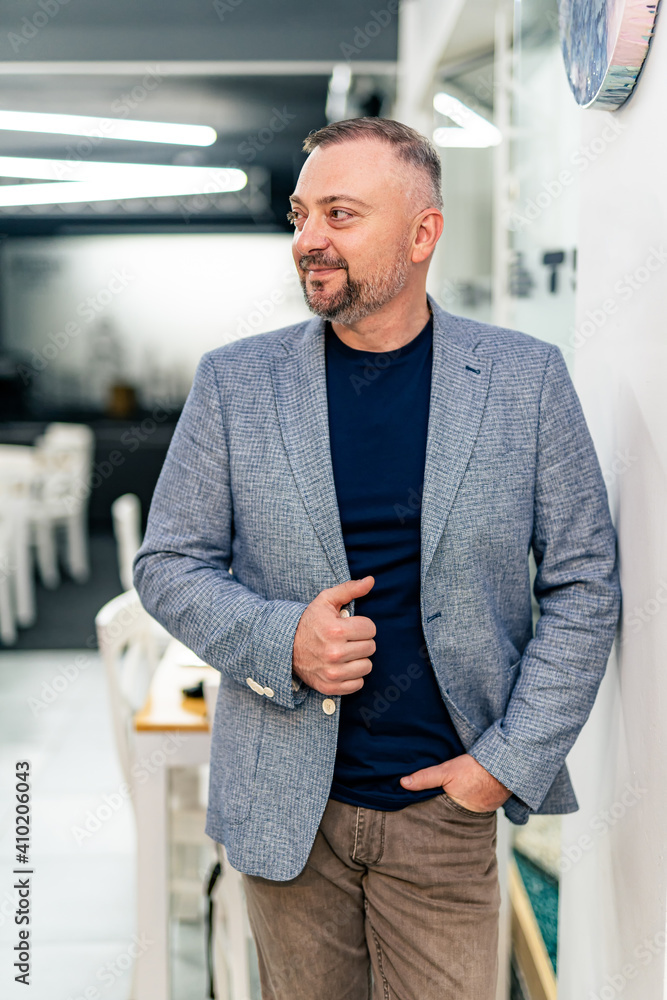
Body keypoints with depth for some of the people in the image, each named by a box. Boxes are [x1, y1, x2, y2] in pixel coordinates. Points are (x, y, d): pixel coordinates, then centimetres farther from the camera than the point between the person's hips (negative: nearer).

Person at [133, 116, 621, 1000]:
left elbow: (584, 585, 1)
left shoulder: (527, 379, -3)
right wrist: (279, 640, -15)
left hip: (448, 800, -1)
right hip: (286, 808, 1)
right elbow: (168, 563, 4)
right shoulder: (234, 381, -1)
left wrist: (512, 760, -6)